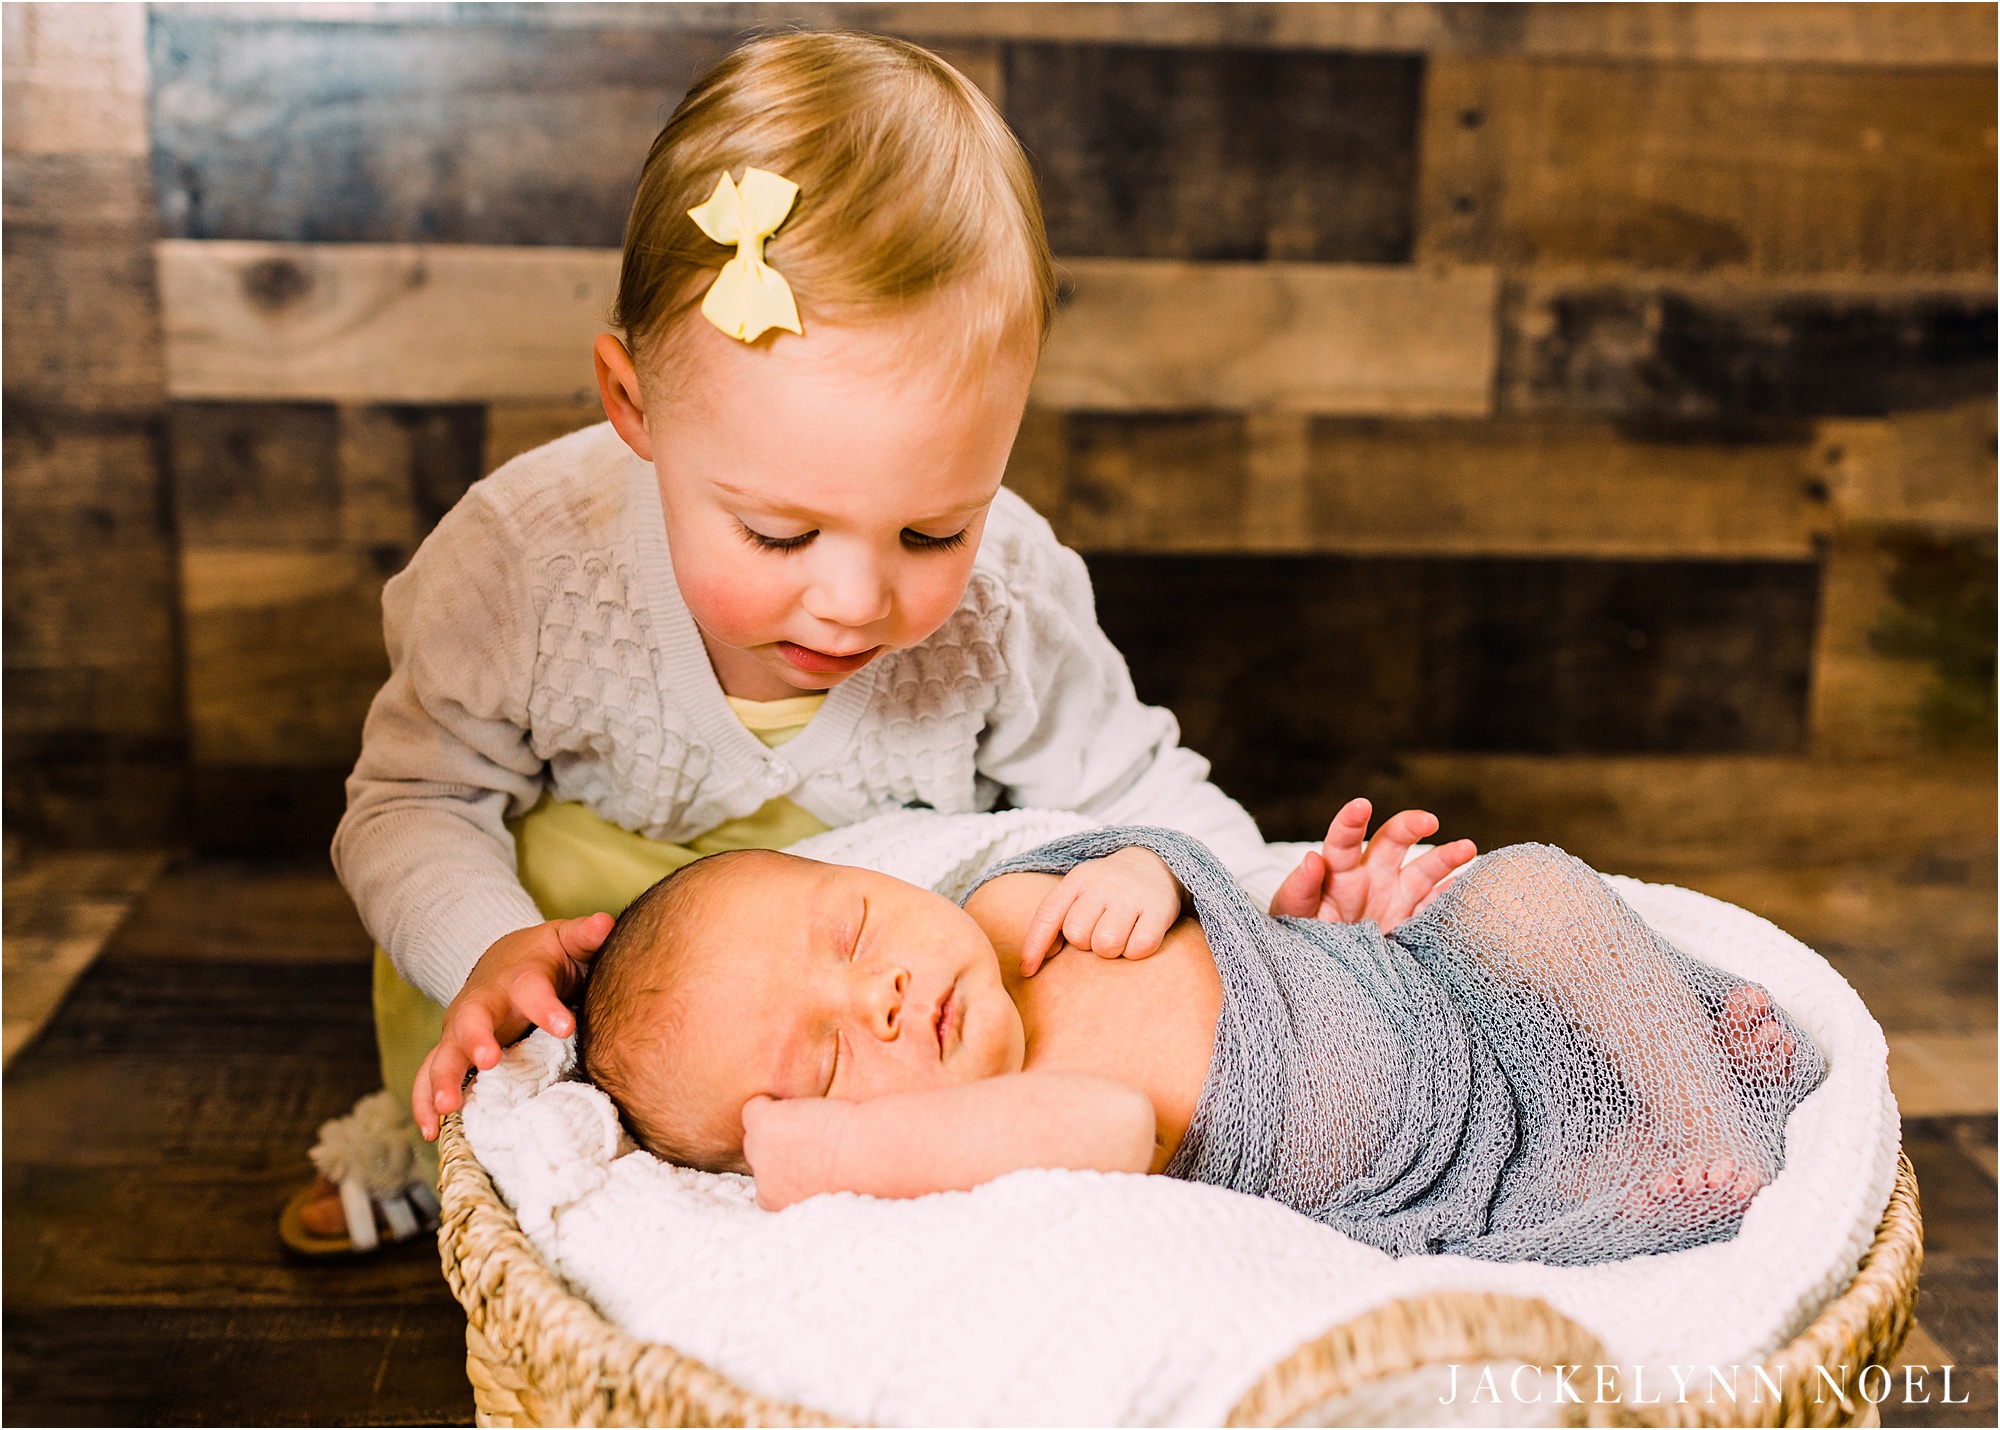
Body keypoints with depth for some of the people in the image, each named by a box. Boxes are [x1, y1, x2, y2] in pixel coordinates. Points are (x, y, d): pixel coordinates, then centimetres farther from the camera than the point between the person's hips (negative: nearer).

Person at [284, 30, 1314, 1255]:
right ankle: (441, 1134, 9)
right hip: (596, 892, 0)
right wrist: (488, 946, -38)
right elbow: (414, 801, -18)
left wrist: (1264, 894, -27)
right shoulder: (525, 563, -31)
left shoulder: (1008, 602, -27)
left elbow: (1125, 784, -10)